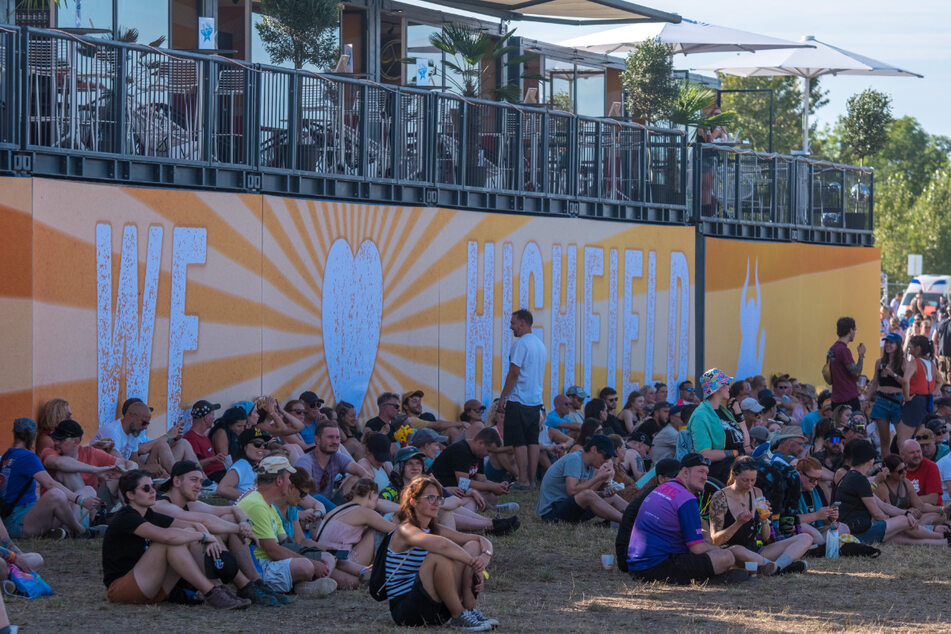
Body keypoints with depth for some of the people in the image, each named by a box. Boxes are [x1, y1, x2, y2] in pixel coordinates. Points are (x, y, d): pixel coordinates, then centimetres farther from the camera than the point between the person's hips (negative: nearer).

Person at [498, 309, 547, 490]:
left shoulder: (520, 344, -13)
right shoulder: (540, 344, 15)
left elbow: (514, 373, -17)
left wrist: (503, 396, -10)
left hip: (519, 400, -8)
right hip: (536, 400, 8)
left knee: (519, 442, -5)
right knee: (532, 441, 8)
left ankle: (523, 480, -6)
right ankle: (532, 479, 8)